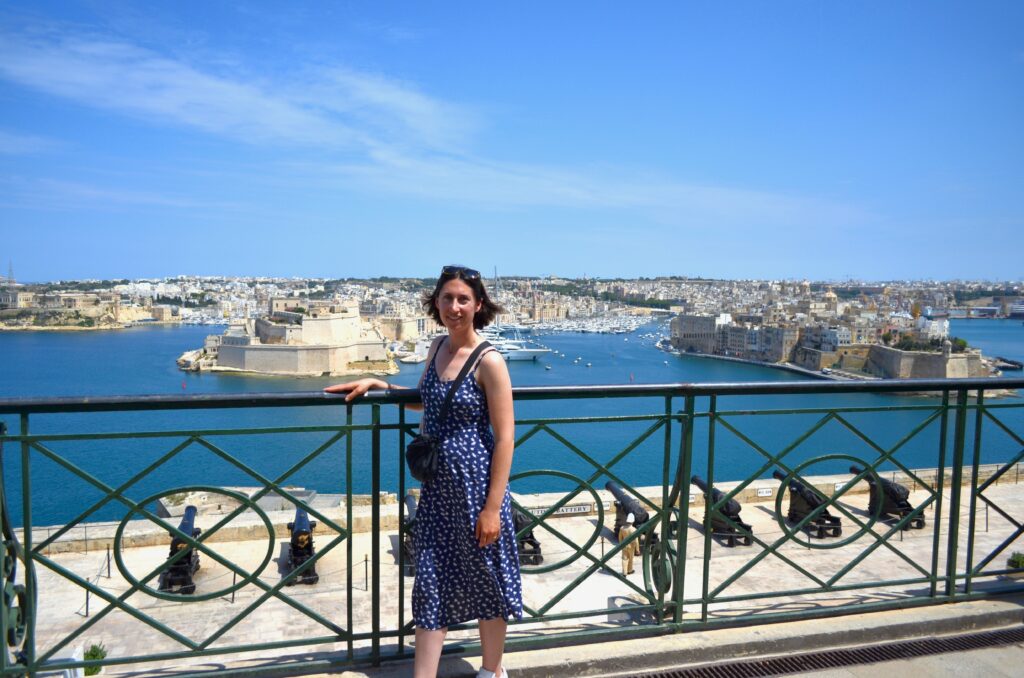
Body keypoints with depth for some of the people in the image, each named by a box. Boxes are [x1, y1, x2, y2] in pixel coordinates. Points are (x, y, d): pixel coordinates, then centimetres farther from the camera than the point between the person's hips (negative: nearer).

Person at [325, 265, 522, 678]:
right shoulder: (437, 347, 4)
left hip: (476, 484, -6)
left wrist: (493, 507, -17)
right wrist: (376, 384, 10)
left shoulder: (489, 361, -16)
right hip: (437, 487, 6)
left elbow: (505, 437, -16)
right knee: (432, 585, 11)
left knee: (487, 581, 13)